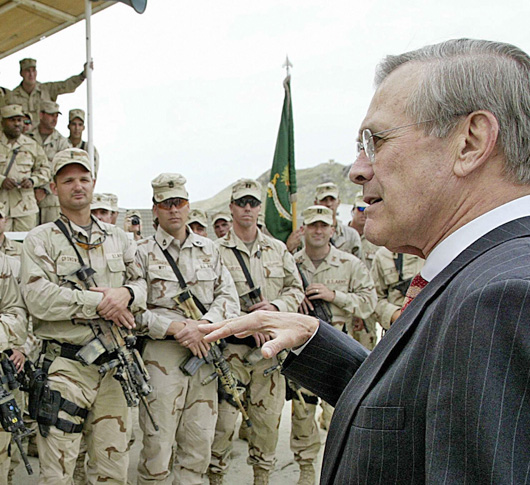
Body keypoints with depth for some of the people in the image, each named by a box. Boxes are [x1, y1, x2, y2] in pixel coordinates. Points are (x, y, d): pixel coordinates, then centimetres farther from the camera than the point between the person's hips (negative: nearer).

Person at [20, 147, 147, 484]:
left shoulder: (118, 238, 14)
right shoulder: (41, 239, 0)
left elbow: (142, 284, 11)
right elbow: (38, 298, -14)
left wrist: (126, 294, -12)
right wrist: (99, 302, -15)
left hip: (113, 365, 4)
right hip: (66, 367, -4)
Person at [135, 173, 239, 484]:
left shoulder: (209, 250, 13)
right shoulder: (144, 253, 2)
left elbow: (229, 298, 7)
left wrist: (203, 324, -11)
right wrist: (175, 327, -17)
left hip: (204, 354, 4)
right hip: (162, 356, -3)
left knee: (199, 447, 10)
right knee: (158, 444, 0)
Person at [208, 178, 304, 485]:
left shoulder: (278, 249, 10)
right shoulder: (217, 251, -3)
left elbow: (296, 289, 12)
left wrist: (275, 307, -8)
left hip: (270, 345, 4)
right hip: (231, 347, -3)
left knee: (269, 416, 12)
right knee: (223, 416, -2)